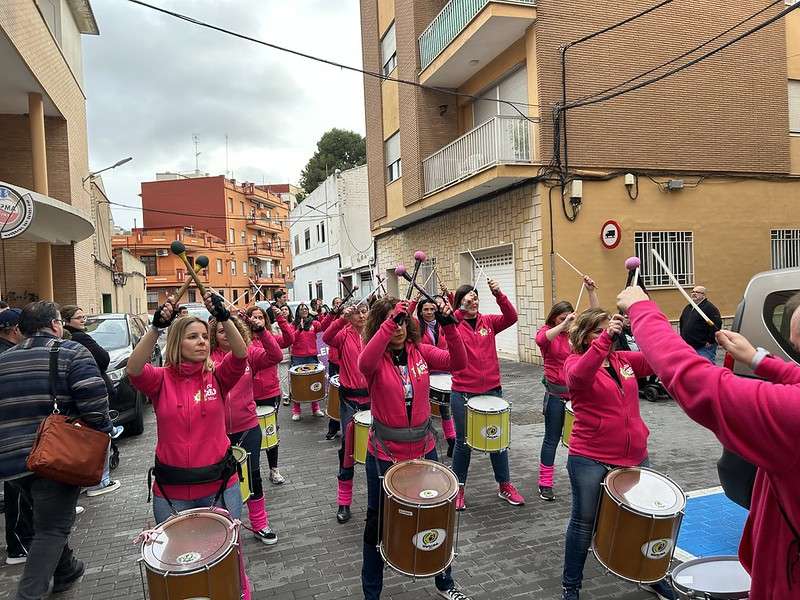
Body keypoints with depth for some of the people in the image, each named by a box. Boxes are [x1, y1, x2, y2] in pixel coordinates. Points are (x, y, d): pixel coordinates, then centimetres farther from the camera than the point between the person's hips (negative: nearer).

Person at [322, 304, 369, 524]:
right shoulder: (344, 335, -3)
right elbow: (326, 337, -25)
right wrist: (342, 318, -38)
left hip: (372, 396, 1)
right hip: (349, 398, -1)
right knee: (347, 448, 3)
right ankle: (344, 503, 16)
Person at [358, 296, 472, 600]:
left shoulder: (421, 351, -3)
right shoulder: (376, 357, -12)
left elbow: (458, 362, -15)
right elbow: (364, 364, -37)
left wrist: (449, 326, -29)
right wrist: (390, 322, -43)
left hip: (424, 450, 3)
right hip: (385, 455, -3)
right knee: (378, 523, 14)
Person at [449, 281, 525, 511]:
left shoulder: (488, 322, 3)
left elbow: (511, 318, -14)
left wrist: (499, 294, -27)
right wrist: (462, 309, -36)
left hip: (492, 390, 3)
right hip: (463, 394, -3)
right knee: (464, 442, 9)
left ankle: (505, 485, 32)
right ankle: (458, 489, 27)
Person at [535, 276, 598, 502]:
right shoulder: (547, 332, -6)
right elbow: (540, 340, -30)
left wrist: (591, 291, -14)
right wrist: (563, 325, -37)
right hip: (556, 392, -3)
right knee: (552, 438, 5)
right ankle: (545, 484, 15)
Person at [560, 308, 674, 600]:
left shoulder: (624, 359, 8)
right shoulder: (574, 362, -9)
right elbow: (578, 376, -32)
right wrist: (605, 338, -39)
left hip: (635, 456, 6)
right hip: (590, 460, -5)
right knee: (584, 521, 7)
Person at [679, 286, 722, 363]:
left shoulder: (709, 307, -7)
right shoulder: (687, 308, 17)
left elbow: (716, 325, -16)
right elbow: (681, 324, 28)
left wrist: (710, 341, -17)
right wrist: (683, 338, 21)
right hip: (689, 347, 8)